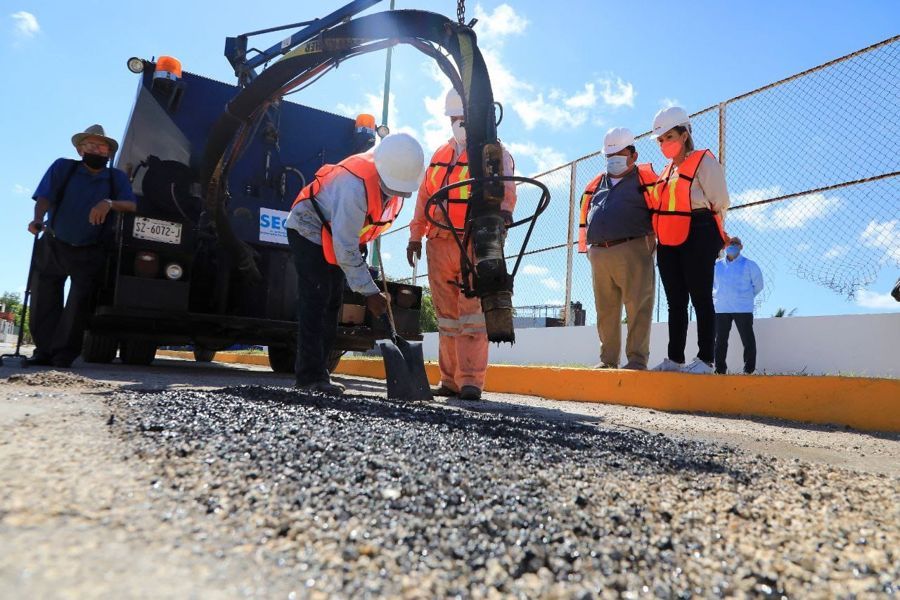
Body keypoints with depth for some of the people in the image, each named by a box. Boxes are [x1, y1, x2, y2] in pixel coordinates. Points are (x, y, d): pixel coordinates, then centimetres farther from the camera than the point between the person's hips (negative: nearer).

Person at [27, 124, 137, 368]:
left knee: (80, 300, -5)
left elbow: (132, 206, -12)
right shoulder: (63, 167, -2)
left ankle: (63, 353, 2)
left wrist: (109, 203, -32)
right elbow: (44, 198, -13)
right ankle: (44, 350, 13)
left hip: (90, 253, 0)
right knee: (43, 300, 1)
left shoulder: (117, 178, 1)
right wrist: (37, 220, -32)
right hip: (54, 246, 1)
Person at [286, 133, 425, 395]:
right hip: (309, 232, -8)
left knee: (332, 305, 6)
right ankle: (310, 376, -12)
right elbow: (346, 247, -35)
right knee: (314, 302, -15)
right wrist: (370, 292, -33)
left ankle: (317, 372, 12)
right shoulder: (355, 186, -37)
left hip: (335, 236, 8)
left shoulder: (392, 174, -12)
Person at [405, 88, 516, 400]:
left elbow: (504, 183, -16)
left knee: (472, 311, -10)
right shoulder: (440, 154, 21)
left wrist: (503, 207, -38)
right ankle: (450, 380, 13)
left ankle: (471, 380, -7)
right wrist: (415, 235, 17)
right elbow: (424, 196, 23)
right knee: (447, 314, 7)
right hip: (440, 244, 5)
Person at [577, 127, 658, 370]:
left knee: (637, 308, -7)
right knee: (606, 310, 8)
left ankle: (637, 358, -2)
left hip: (632, 252, -5)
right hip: (599, 255, 6)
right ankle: (608, 359, 15)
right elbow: (585, 218, 24)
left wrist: (653, 240, -7)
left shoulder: (645, 179, 8)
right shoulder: (596, 184, 24)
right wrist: (588, 247, 15)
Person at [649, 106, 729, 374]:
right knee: (675, 301, 8)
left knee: (700, 298, -5)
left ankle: (705, 359, 0)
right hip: (668, 242, 7)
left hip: (697, 238, -7)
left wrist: (702, 226, 2)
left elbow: (720, 203, -5)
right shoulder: (666, 171, 21)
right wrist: (657, 232, 10)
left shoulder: (704, 161, -1)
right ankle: (675, 359, 14)